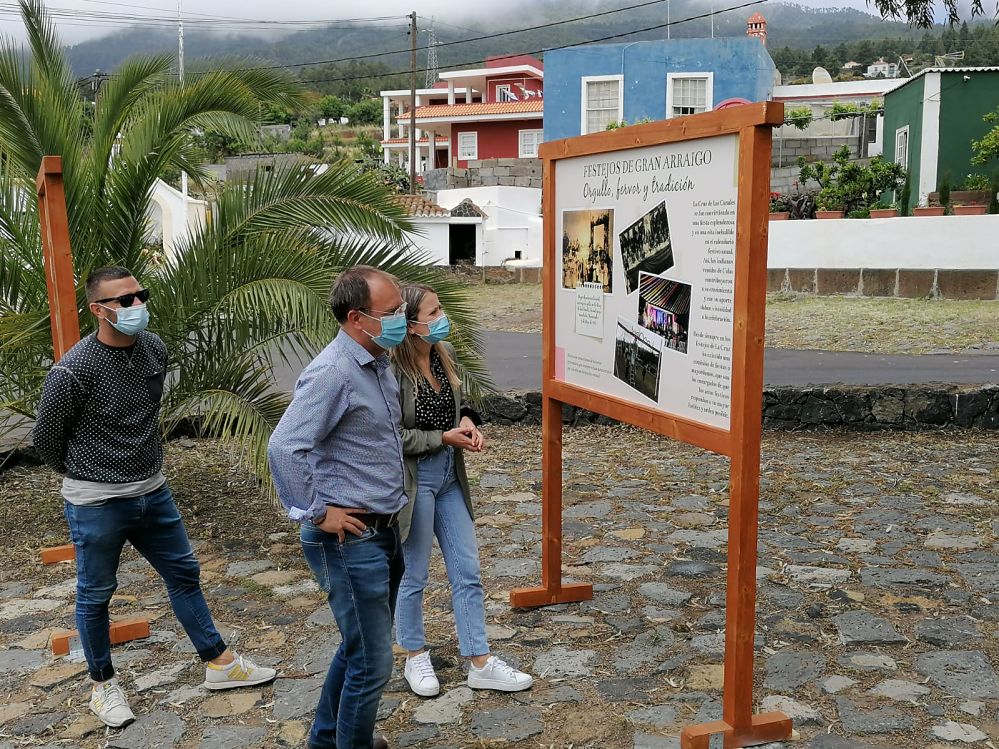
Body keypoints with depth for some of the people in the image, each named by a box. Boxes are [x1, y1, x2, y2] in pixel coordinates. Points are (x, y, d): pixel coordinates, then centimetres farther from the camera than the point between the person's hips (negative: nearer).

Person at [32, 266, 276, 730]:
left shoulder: (155, 349, -3)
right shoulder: (72, 371, -21)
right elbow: (46, 438, -6)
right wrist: (82, 474, 9)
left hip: (153, 493, 6)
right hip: (97, 504, -6)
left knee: (184, 574, 14)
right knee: (95, 596, 12)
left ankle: (219, 664, 28)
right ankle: (102, 684, 32)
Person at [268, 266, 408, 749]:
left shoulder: (380, 362, 8)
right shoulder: (333, 372, -21)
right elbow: (284, 447, -30)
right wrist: (316, 514, -22)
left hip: (382, 531, 10)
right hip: (350, 540, -10)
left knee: (360, 648, 24)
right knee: (373, 663, 1)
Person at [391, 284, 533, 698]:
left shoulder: (445, 353, 2)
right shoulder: (393, 370, -21)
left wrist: (467, 421, -4)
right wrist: (444, 438, -18)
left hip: (450, 475, 7)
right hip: (414, 480, -7)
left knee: (467, 572, 11)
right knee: (413, 576, 11)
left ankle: (480, 663, 23)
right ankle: (415, 658, 32)